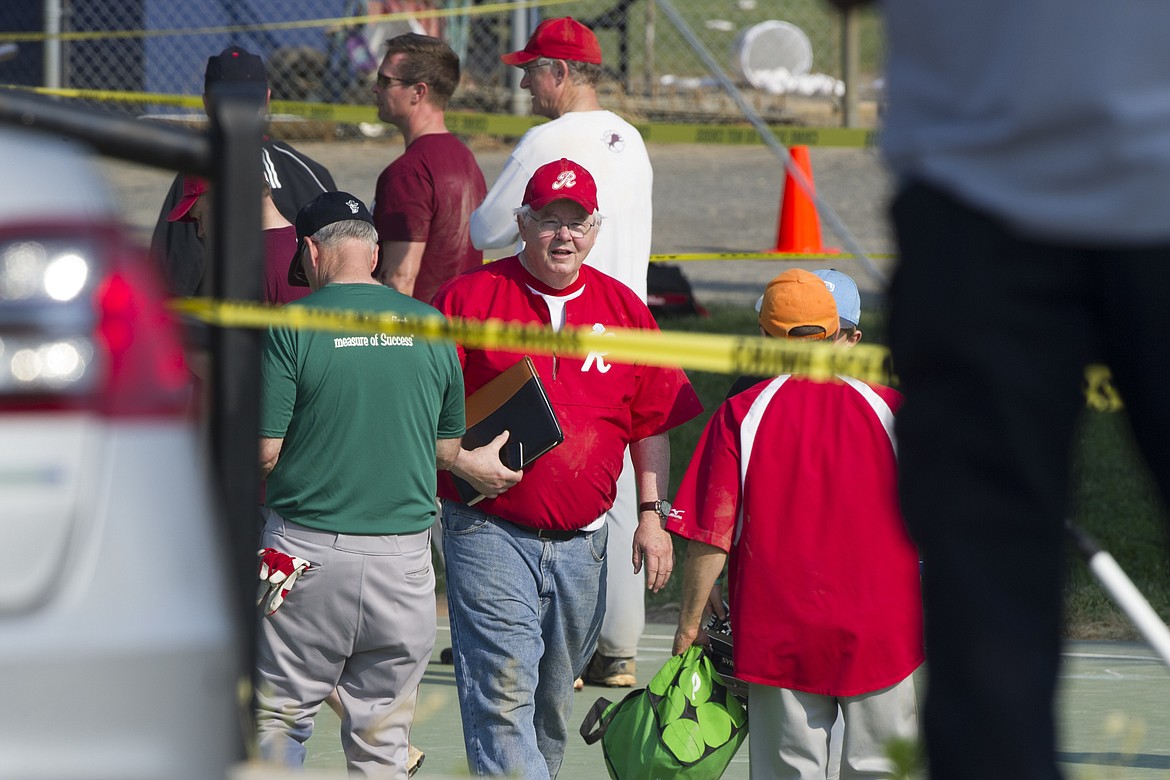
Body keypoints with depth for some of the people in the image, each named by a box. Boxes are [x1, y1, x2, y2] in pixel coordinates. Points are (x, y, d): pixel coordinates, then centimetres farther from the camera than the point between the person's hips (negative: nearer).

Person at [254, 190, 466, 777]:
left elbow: (264, 451, -9)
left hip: (309, 548, -3)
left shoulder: (291, 326, -8)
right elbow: (448, 449, 10)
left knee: (277, 718, 8)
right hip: (404, 547, 3)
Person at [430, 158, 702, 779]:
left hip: (582, 540, 4)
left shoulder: (623, 309, 10)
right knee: (504, 692, -15)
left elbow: (652, 421, 14)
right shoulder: (470, 298, -1)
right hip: (490, 531, -4)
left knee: (551, 704, 13)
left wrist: (653, 515, 7)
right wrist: (461, 461, -16)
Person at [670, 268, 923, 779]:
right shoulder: (889, 409, -2)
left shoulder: (739, 415, -5)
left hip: (778, 635, 0)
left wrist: (689, 623, 3)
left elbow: (711, 536, -7)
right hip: (881, 631, 1)